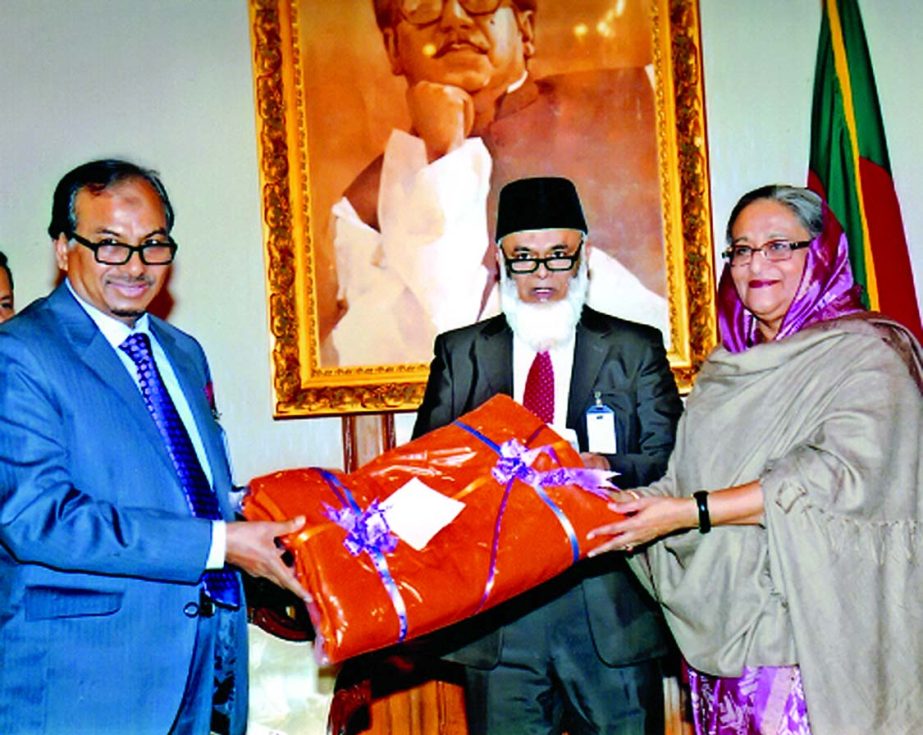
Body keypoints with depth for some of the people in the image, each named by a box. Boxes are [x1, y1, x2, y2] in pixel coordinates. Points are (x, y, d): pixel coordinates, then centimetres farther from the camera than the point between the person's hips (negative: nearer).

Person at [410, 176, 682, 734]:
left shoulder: (636, 349, 8)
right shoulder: (459, 352, 11)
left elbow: (670, 463, 0)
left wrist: (610, 471, -21)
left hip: (609, 612, -1)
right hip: (497, 616, 1)